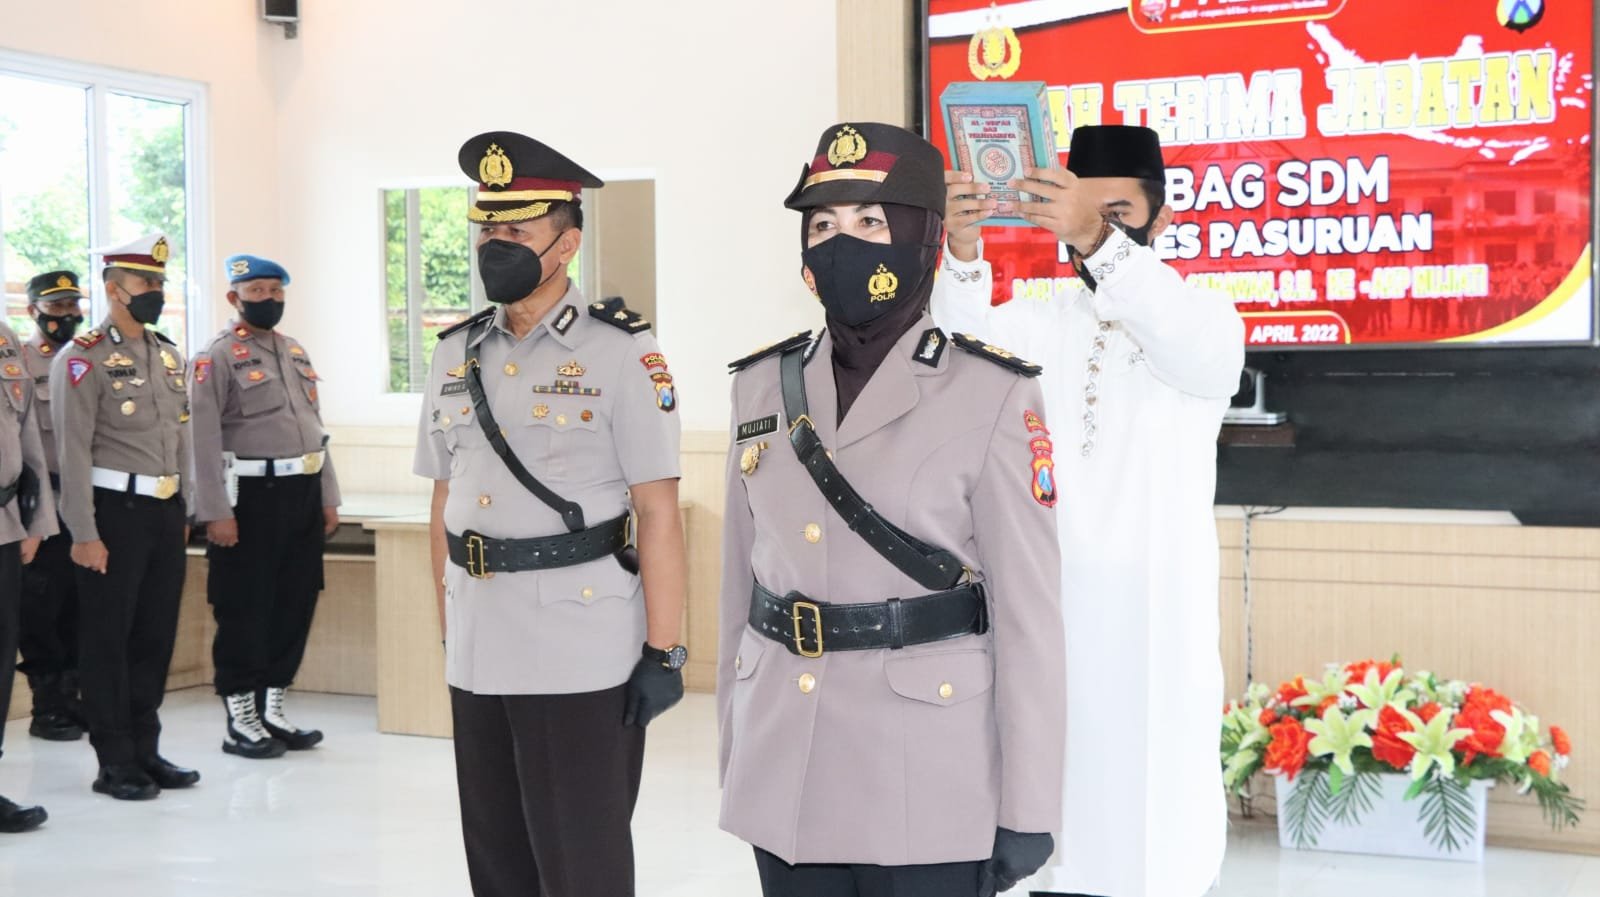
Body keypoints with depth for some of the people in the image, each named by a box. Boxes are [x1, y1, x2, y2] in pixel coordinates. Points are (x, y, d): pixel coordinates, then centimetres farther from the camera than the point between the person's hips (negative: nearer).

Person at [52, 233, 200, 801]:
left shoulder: (170, 357, 13)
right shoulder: (83, 359, -8)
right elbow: (73, 452, -13)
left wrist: (183, 514, 14)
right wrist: (85, 534, -16)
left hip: (165, 514, 7)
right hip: (115, 513, -6)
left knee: (156, 636, 12)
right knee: (107, 642, 3)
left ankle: (146, 750, 23)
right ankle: (115, 763, 11)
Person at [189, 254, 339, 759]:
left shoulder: (296, 353, 16)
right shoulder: (217, 357, -7)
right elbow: (205, 441, -13)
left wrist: (328, 498, 14)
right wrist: (216, 512, -18)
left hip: (303, 495, 7)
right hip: (251, 496, -7)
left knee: (295, 606, 10)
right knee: (244, 612, 1)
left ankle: (271, 711, 21)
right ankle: (240, 722, 10)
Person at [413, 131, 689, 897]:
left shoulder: (622, 352, -8)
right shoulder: (456, 354, 9)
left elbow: (657, 511, -10)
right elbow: (444, 505, 15)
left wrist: (662, 652, -12)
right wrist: (447, 634, 14)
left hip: (582, 659, -6)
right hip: (477, 657, 6)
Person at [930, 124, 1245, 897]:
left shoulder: (1202, 318, 0)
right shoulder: (1040, 325, 9)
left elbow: (1203, 355, -24)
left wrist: (1098, 240, -38)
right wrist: (963, 251, -31)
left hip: (1156, 618, -2)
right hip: (1050, 611, 3)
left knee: (1155, 801, -1)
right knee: (1060, 790, 5)